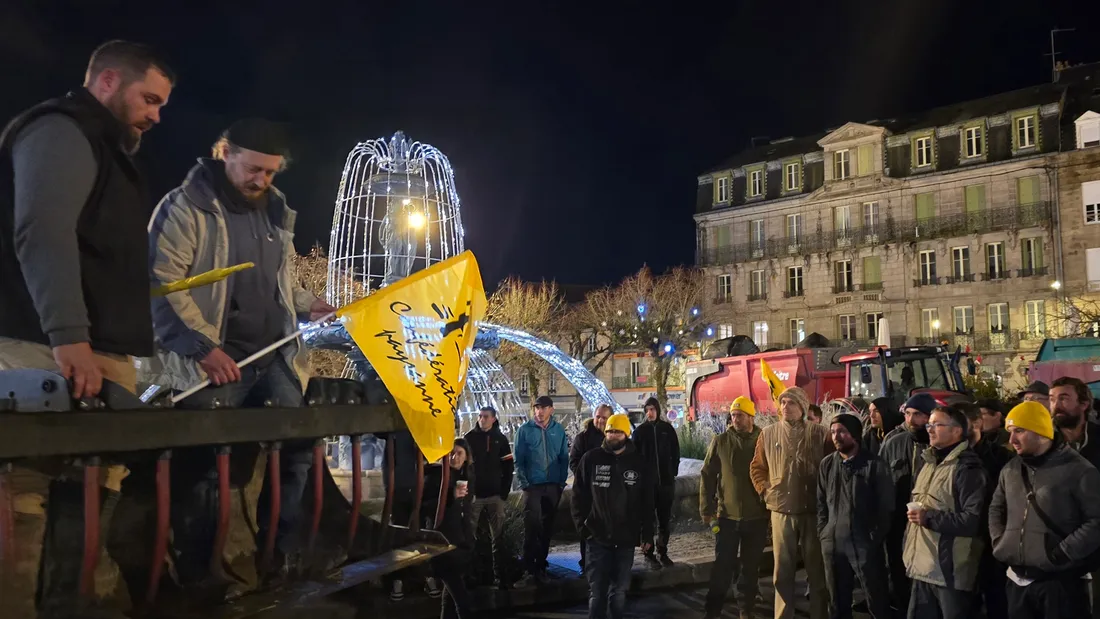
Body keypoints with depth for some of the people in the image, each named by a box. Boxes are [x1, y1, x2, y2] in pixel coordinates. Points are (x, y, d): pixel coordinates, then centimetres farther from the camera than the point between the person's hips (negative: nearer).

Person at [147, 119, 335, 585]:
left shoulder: (276, 211, 16)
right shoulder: (185, 206, -6)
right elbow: (162, 283, -14)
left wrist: (309, 305, 9)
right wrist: (204, 345, -21)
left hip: (275, 357, 7)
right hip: (215, 361, -7)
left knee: (295, 450, 6)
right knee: (201, 464, -2)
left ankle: (277, 556, 20)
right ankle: (193, 574, 13)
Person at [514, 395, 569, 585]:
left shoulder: (559, 430, 4)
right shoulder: (525, 430, -2)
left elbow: (564, 458, 7)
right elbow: (518, 459, -2)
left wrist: (562, 482, 0)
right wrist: (524, 483, -9)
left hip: (553, 486, 3)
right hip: (533, 486, -3)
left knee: (547, 528, 11)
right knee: (532, 527, -7)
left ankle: (541, 566, 23)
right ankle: (530, 569, -1)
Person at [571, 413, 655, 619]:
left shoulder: (641, 463, 0)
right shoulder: (591, 459, -2)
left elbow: (648, 502, 3)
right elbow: (578, 495, 3)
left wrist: (647, 534, 2)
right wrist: (581, 525, -4)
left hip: (626, 538, 1)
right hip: (598, 537, -1)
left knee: (620, 590, 13)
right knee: (597, 591, 6)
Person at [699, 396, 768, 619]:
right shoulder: (720, 441, -2)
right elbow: (707, 476, 0)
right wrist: (707, 508, -3)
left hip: (757, 517, 1)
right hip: (727, 515, -1)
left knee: (751, 567, 12)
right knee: (722, 567, 3)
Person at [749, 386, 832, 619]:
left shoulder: (818, 433, -4)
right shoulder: (768, 434, 2)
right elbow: (757, 468, 14)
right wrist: (765, 491, 4)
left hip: (813, 511, -1)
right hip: (781, 511, 1)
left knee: (817, 569, 10)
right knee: (782, 570, 9)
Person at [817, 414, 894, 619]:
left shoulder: (874, 464, -5)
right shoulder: (826, 464, 8)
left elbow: (886, 505, -5)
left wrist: (875, 537, -7)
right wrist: (823, 532, 4)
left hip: (865, 543, -4)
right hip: (832, 542, 4)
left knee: (876, 600, 4)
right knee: (838, 601, 15)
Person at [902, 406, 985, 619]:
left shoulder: (966, 468, -12)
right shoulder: (928, 463, 17)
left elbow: (975, 520, -20)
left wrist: (929, 518, -21)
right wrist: (909, 550, 19)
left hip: (951, 570, -8)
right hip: (922, 567, 8)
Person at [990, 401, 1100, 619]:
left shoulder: (1078, 470, -9)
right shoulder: (1010, 469, 11)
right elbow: (996, 509, 24)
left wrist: (1062, 554, -15)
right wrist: (999, 542, 10)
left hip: (1061, 582, -6)